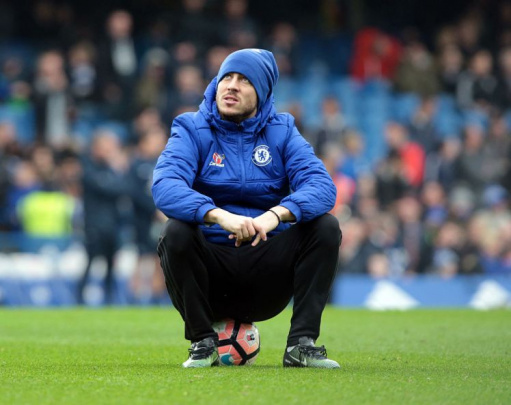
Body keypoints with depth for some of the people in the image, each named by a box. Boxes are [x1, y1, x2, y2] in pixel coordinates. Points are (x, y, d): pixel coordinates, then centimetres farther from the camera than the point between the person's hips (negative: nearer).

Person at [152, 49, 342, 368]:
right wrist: (219, 215, -40)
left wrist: (276, 215, -34)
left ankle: (302, 342, -15)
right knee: (176, 232, -31)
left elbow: (322, 186, -12)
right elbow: (164, 187, -21)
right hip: (210, 266, -2)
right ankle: (203, 342, -14)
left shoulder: (281, 132, 5)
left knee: (326, 227, -18)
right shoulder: (192, 129, -1)